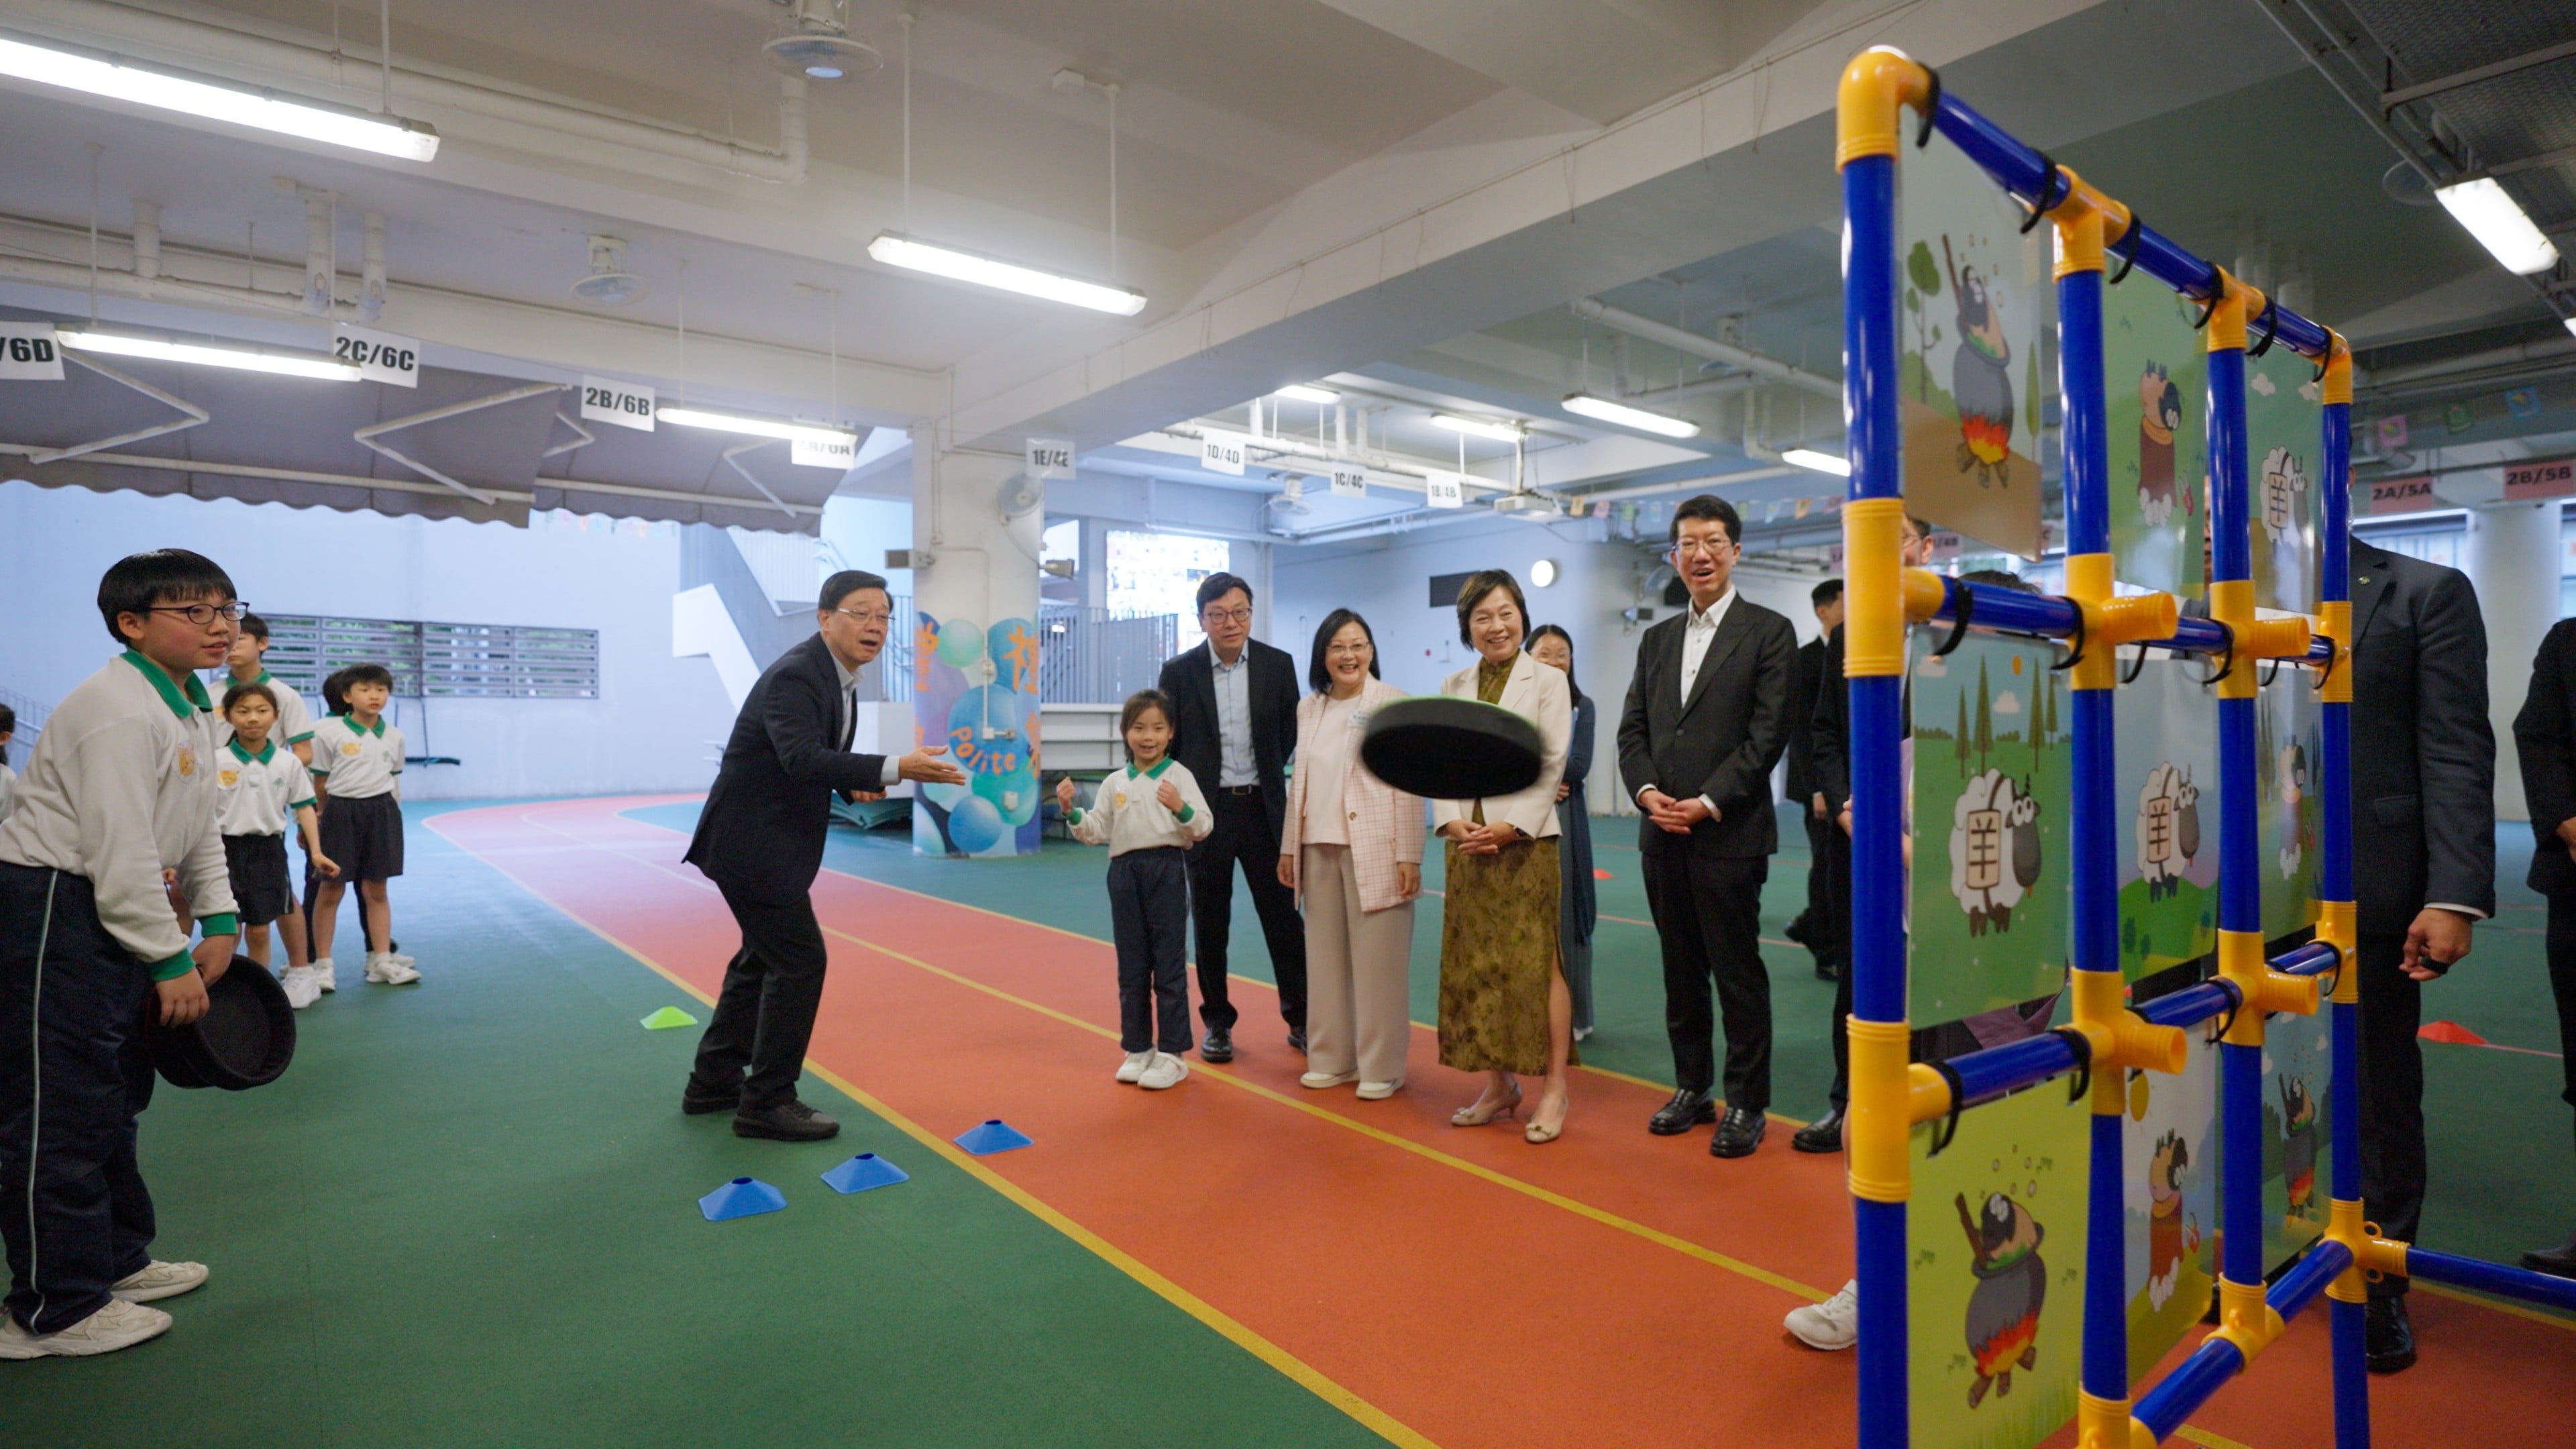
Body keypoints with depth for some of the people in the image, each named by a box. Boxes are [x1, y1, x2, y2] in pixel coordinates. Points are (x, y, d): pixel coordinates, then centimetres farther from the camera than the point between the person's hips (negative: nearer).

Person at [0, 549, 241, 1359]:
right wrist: (170, 962, -19)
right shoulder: (119, 710, -20)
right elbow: (123, 850, -23)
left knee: (116, 1095, 18)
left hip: (115, 916, 10)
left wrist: (220, 923, 9)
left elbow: (199, 829, 17)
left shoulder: (193, 709, 11)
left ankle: (115, 1260, 32)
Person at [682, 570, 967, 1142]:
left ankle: (714, 1082, 33)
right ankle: (767, 1102, 6)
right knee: (800, 961, -7)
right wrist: (894, 770, -45)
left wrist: (854, 783, -4)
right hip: (753, 843, -10)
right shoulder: (794, 675, -22)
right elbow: (801, 759, -37)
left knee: (764, 958, 19)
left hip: (773, 843, 10)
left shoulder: (837, 676, 8)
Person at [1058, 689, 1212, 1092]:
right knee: (1131, 967, 12)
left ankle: (1171, 1054, 11)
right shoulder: (1114, 784, 10)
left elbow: (1203, 828, -9)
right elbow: (1095, 832, 9)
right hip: (1125, 872, 5)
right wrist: (1071, 812, -7)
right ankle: (1137, 1049, 25)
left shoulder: (1179, 775, -3)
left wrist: (1181, 808, -27)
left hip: (1167, 868, -4)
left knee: (1168, 965, 2)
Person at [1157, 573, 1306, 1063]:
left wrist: (1263, 772, 9)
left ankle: (1300, 1019, 17)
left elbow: (1290, 732, 9)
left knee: (1283, 916, 5)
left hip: (1262, 807, 0)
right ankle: (1217, 1022, 23)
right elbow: (1168, 741, 5)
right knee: (1210, 924, 9)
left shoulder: (1278, 665, 0)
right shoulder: (1179, 671, -2)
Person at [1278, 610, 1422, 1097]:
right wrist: (1289, 847, 13)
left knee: (1377, 960, -1)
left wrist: (1409, 856, -11)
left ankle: (1381, 1067, 11)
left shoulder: (1393, 703, -3)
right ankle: (1330, 1058, 22)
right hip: (1320, 850, 5)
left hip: (1375, 851, -5)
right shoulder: (1308, 709, 12)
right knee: (1325, 957, 10)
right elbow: (1299, 782, 15)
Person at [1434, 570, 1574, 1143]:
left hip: (1526, 841, -4)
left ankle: (1555, 1088, 8)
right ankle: (1498, 1084, 20)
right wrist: (1452, 821, -8)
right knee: (1476, 966, 8)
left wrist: (1512, 826, -15)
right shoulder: (1453, 687, 12)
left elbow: (1551, 766, -6)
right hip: (1467, 843, 4)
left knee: (1538, 963, -3)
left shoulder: (1548, 681, 1)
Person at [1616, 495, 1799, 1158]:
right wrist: (1647, 791, -7)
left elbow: (1768, 734, -9)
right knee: (1681, 968, 14)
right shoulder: (1656, 639, 15)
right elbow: (1632, 730, 11)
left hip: (1729, 834, -5)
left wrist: (1708, 803, -15)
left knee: (1738, 972, 3)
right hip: (1662, 835, 5)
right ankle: (1692, 1087, 27)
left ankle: (1748, 1103, 16)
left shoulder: (1768, 631, -2)